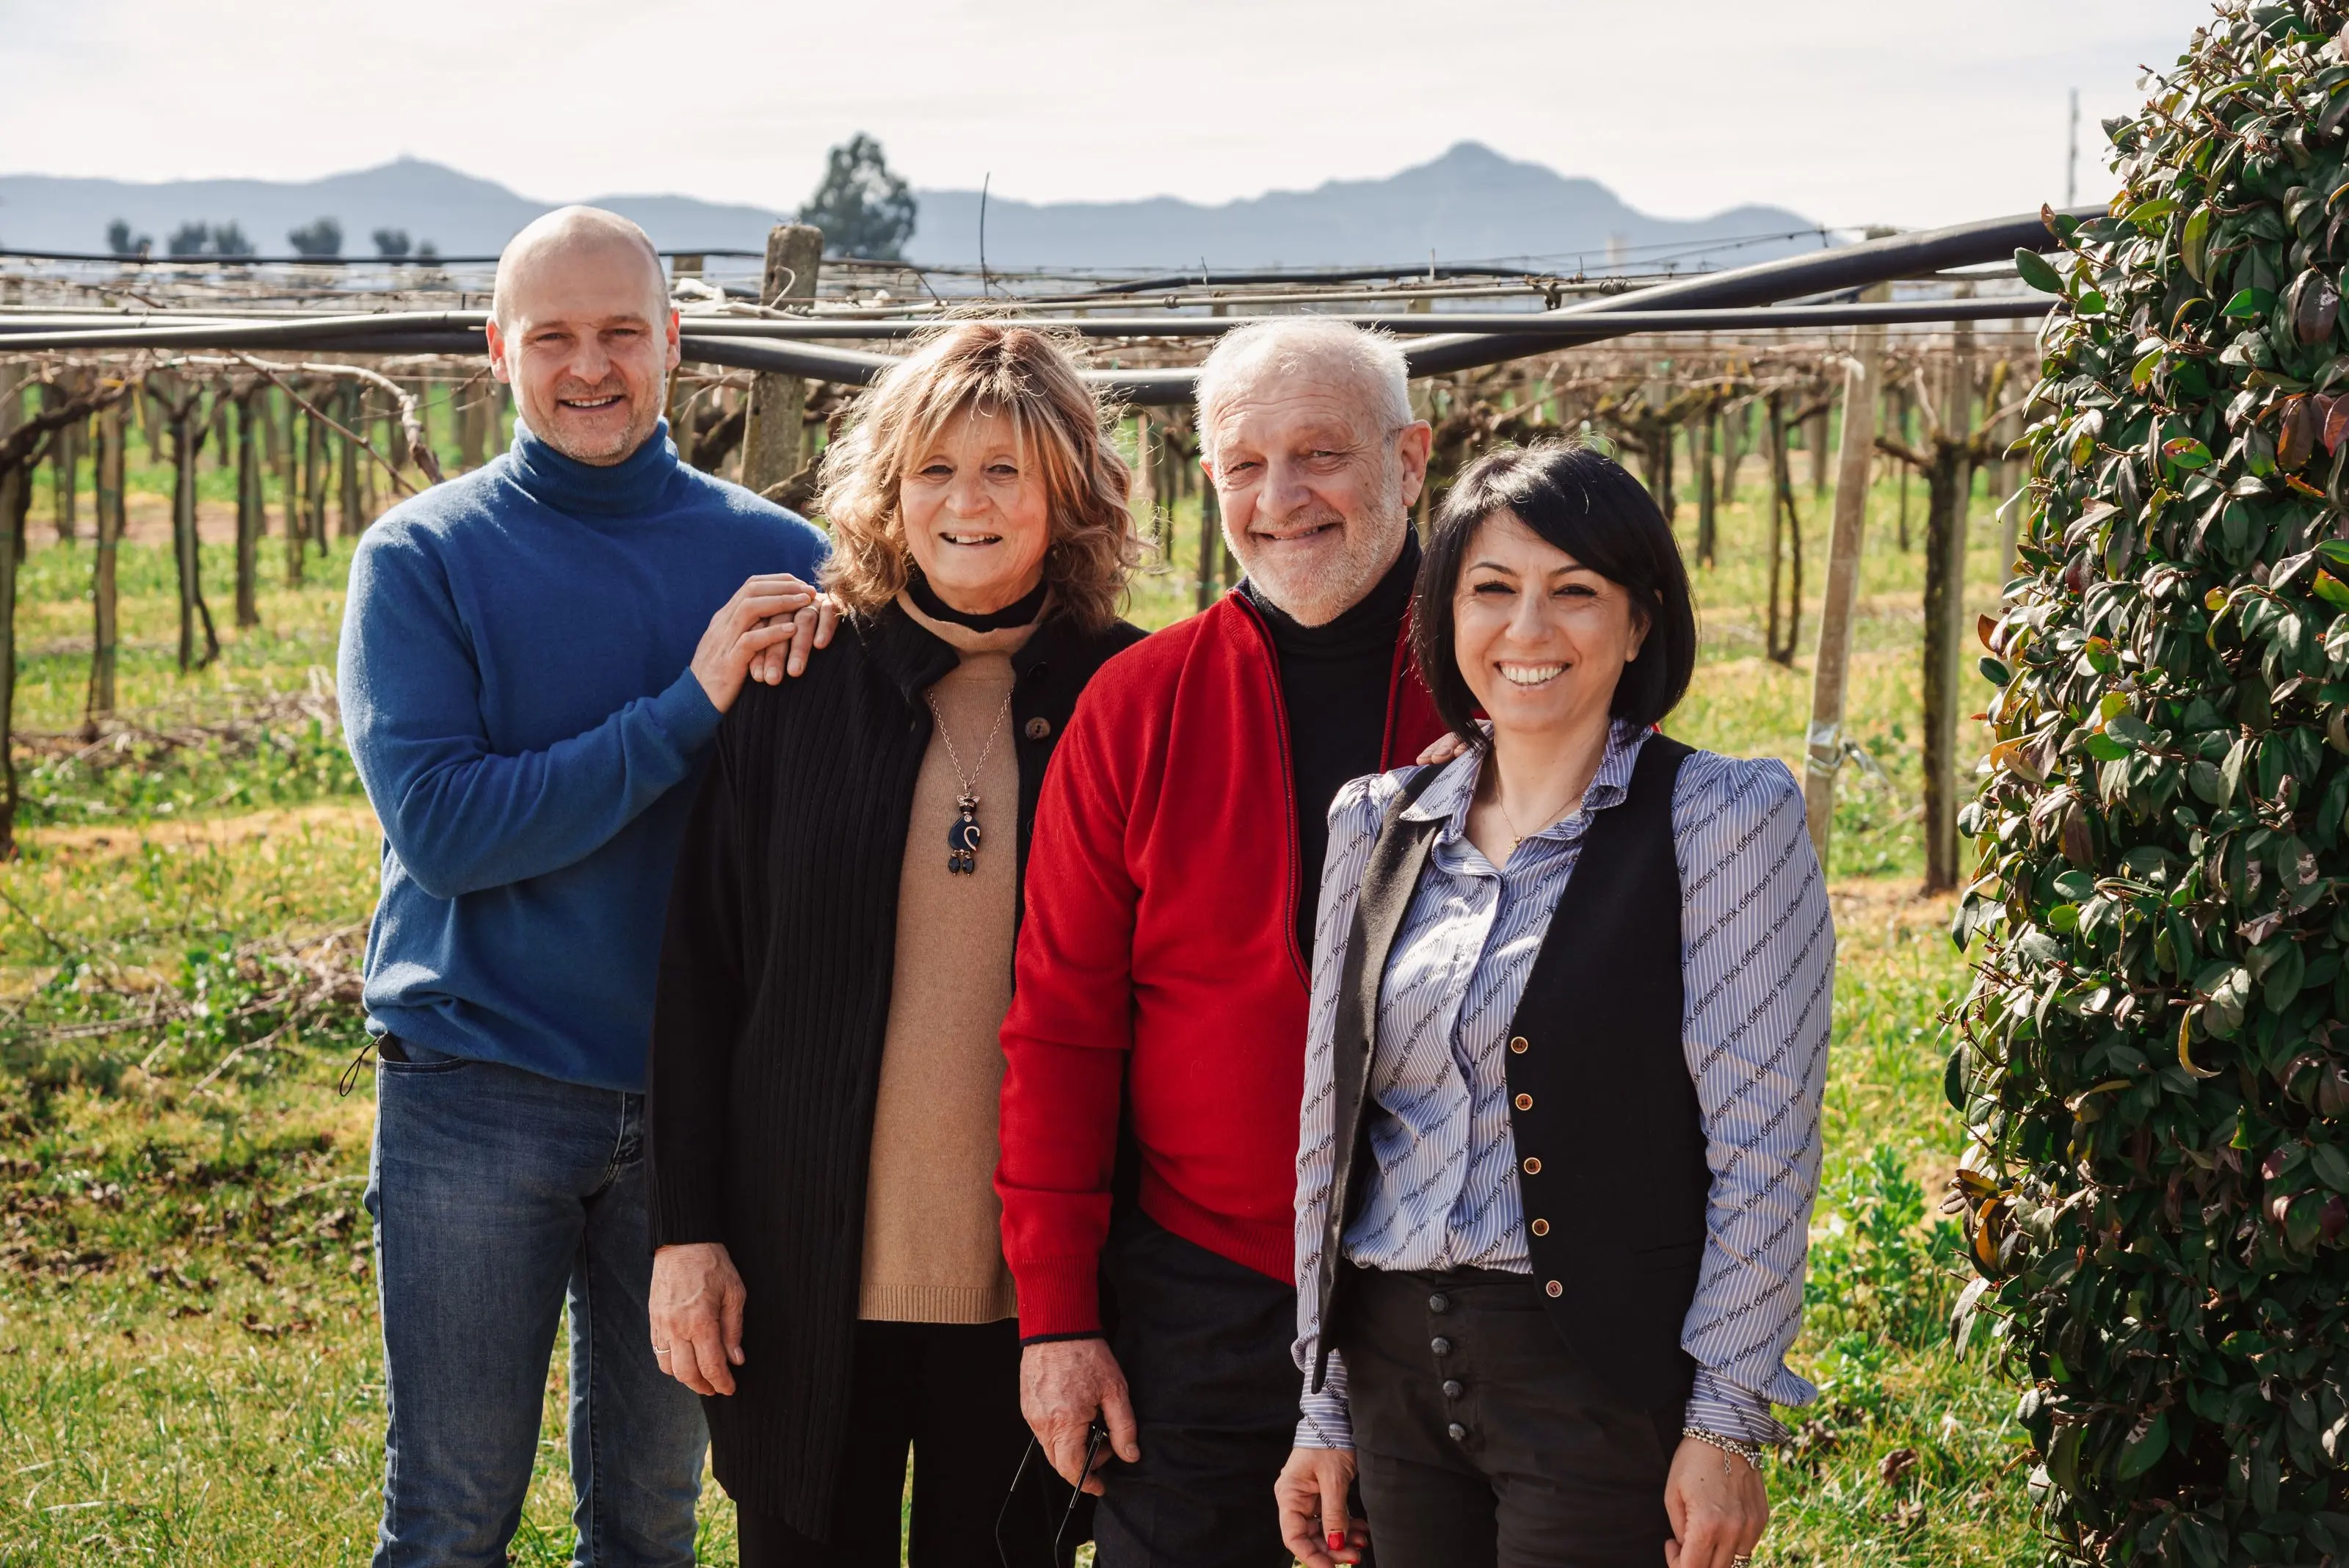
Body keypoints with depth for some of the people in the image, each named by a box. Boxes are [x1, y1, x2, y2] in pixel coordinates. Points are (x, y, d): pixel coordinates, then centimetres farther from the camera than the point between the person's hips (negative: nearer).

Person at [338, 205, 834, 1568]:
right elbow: (439, 824, -15)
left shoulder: (772, 557, 4)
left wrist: (808, 675, -18)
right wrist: (688, 708, -20)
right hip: (478, 1088, -2)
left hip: (696, 1092, 2)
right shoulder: (423, 559, -3)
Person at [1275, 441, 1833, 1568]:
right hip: (1395, 1369, 5)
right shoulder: (1379, 824, 9)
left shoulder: (1726, 818, -5)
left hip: (1604, 1387, -4)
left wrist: (1726, 1425, -12)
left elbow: (1761, 1148, -8)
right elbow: (1334, 1125, 12)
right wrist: (1325, 1411, 11)